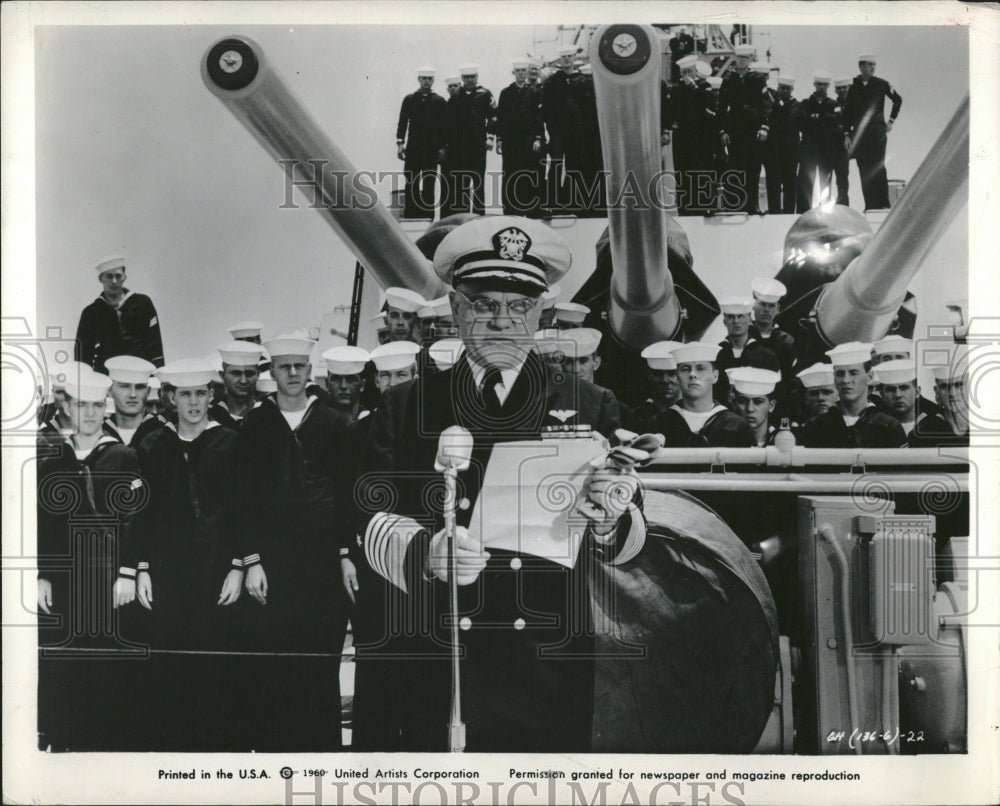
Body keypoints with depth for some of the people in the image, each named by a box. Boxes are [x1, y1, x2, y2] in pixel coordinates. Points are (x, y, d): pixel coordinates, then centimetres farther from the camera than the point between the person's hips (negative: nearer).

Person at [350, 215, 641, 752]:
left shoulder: (588, 409, 8)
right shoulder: (406, 408, 10)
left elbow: (630, 540, 5)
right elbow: (371, 519, 0)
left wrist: (609, 518, -18)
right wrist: (425, 551, -20)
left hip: (547, 672, 0)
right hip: (427, 664, 0)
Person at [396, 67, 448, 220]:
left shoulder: (440, 102, 6)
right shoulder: (409, 99, 10)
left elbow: (444, 126, 5)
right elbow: (402, 122, 7)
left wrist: (442, 147, -2)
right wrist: (400, 143, -2)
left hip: (431, 149, -1)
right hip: (413, 148, 1)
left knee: (429, 184, 0)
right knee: (411, 183, 0)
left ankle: (427, 216, 2)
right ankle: (409, 214, 2)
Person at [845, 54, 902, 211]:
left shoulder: (881, 84, 5)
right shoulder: (853, 88, 8)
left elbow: (898, 99, 16)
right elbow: (848, 113, 8)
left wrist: (891, 121, 10)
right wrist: (847, 135, 1)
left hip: (877, 132, -2)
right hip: (859, 134, 2)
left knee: (877, 168, -9)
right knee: (865, 171, 1)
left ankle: (882, 203, -7)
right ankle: (869, 205, 4)